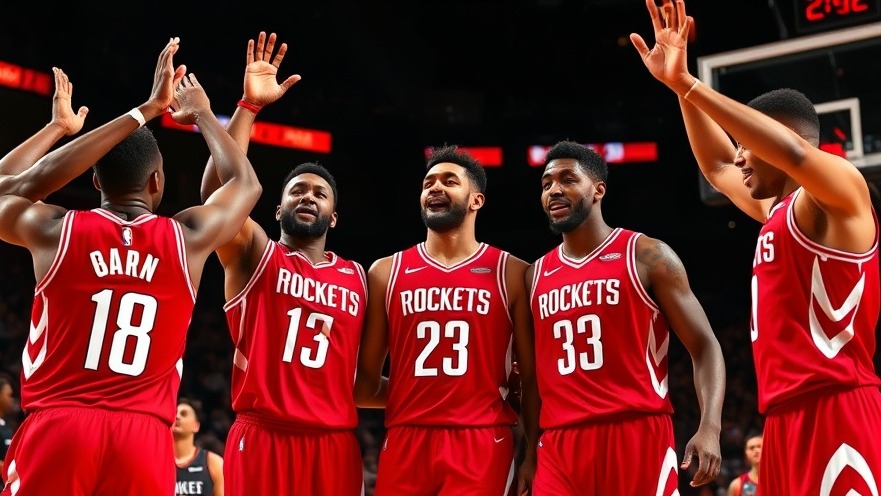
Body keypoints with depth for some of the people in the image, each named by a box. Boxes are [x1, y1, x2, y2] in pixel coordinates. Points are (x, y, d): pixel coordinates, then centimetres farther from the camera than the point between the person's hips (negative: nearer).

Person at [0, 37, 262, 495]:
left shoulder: (54, 230, 3)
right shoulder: (187, 237, 5)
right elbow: (245, 183, 25)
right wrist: (202, 114, 40)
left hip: (56, 429, -1)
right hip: (143, 440, 1)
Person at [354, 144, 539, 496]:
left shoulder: (511, 273, 5)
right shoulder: (385, 273, 10)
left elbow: (532, 378, 4)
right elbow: (365, 383, 13)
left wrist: (534, 455, -2)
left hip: (482, 443, -2)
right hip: (406, 442, 2)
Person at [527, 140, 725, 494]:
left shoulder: (648, 257, 2)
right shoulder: (536, 276, 16)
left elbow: (704, 346, -1)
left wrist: (710, 427, -15)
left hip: (638, 435, -4)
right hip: (560, 447, 4)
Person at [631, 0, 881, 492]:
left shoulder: (840, 192, -5)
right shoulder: (778, 214, 22)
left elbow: (794, 151, -26)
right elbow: (717, 165, 36)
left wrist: (687, 82, -23)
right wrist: (679, 86, 26)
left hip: (835, 414, -9)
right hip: (788, 420, 9)